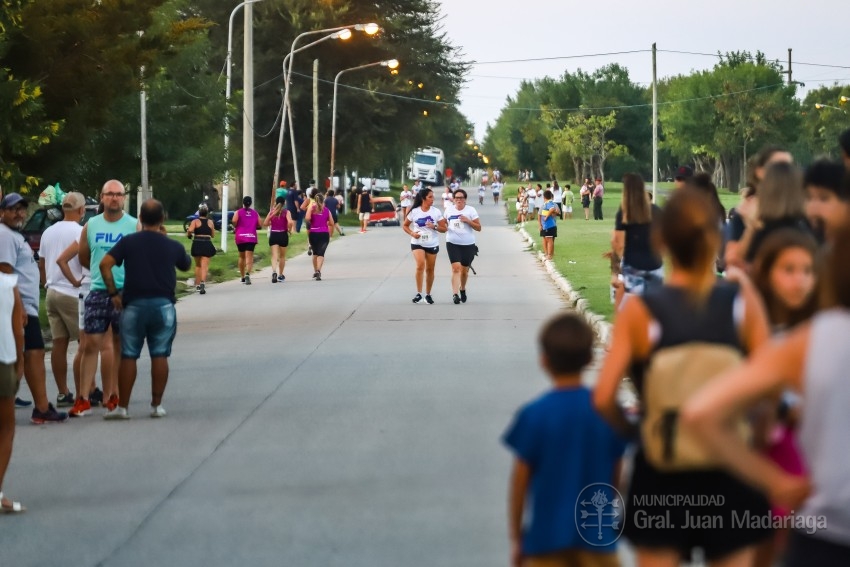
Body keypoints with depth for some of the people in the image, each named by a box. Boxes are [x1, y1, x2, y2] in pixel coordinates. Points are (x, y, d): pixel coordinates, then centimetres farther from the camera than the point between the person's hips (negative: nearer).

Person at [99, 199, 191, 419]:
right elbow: (186, 266, 23)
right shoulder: (172, 246, 3)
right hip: (163, 304, 1)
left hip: (134, 304, -1)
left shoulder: (128, 242, -2)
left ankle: (122, 407, 4)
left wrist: (113, 292, -4)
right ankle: (157, 405, 7)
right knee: (159, 355, 7)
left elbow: (105, 264, -11)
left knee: (128, 356, 4)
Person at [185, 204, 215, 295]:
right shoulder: (210, 222, 6)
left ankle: (197, 284, 26)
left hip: (197, 244, 0)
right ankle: (203, 282, -30)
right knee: (204, 266, -8)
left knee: (198, 265, 19)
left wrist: (188, 234, 3)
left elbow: (190, 230, -19)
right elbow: (213, 235, 13)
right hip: (207, 244, 0)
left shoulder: (195, 221, -1)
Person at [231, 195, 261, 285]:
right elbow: (259, 224, 3)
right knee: (249, 257, -8)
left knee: (242, 257, 16)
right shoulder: (255, 213, 7)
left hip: (240, 237, 0)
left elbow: (234, 221, -15)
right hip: (251, 237, 0)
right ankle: (248, 274, -32)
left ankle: (243, 277, 24)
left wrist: (235, 228, 4)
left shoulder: (238, 212, 1)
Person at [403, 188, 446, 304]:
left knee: (430, 269, 10)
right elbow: (405, 225, 7)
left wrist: (434, 227, -19)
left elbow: (444, 229, 0)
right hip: (417, 243, -2)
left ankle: (428, 294, 25)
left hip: (432, 244, 2)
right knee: (420, 265, -23)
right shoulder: (414, 211, -5)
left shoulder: (436, 212, -3)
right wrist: (412, 233, -12)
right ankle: (419, 293, -18)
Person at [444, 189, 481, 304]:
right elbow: (445, 223, 25)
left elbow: (478, 228, -2)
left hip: (468, 244, 0)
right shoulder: (449, 210, 7)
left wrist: (468, 221, -17)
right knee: (456, 268, -16)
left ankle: (462, 289, 38)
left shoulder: (471, 210, -1)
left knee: (464, 270, 11)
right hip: (452, 244, 0)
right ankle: (455, 294, -20)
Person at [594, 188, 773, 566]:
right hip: (730, 474, 1)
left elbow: (603, 397, -14)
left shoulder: (639, 311, -8)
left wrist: (633, 430, 5)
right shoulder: (742, 301, -7)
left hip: (661, 478, -1)